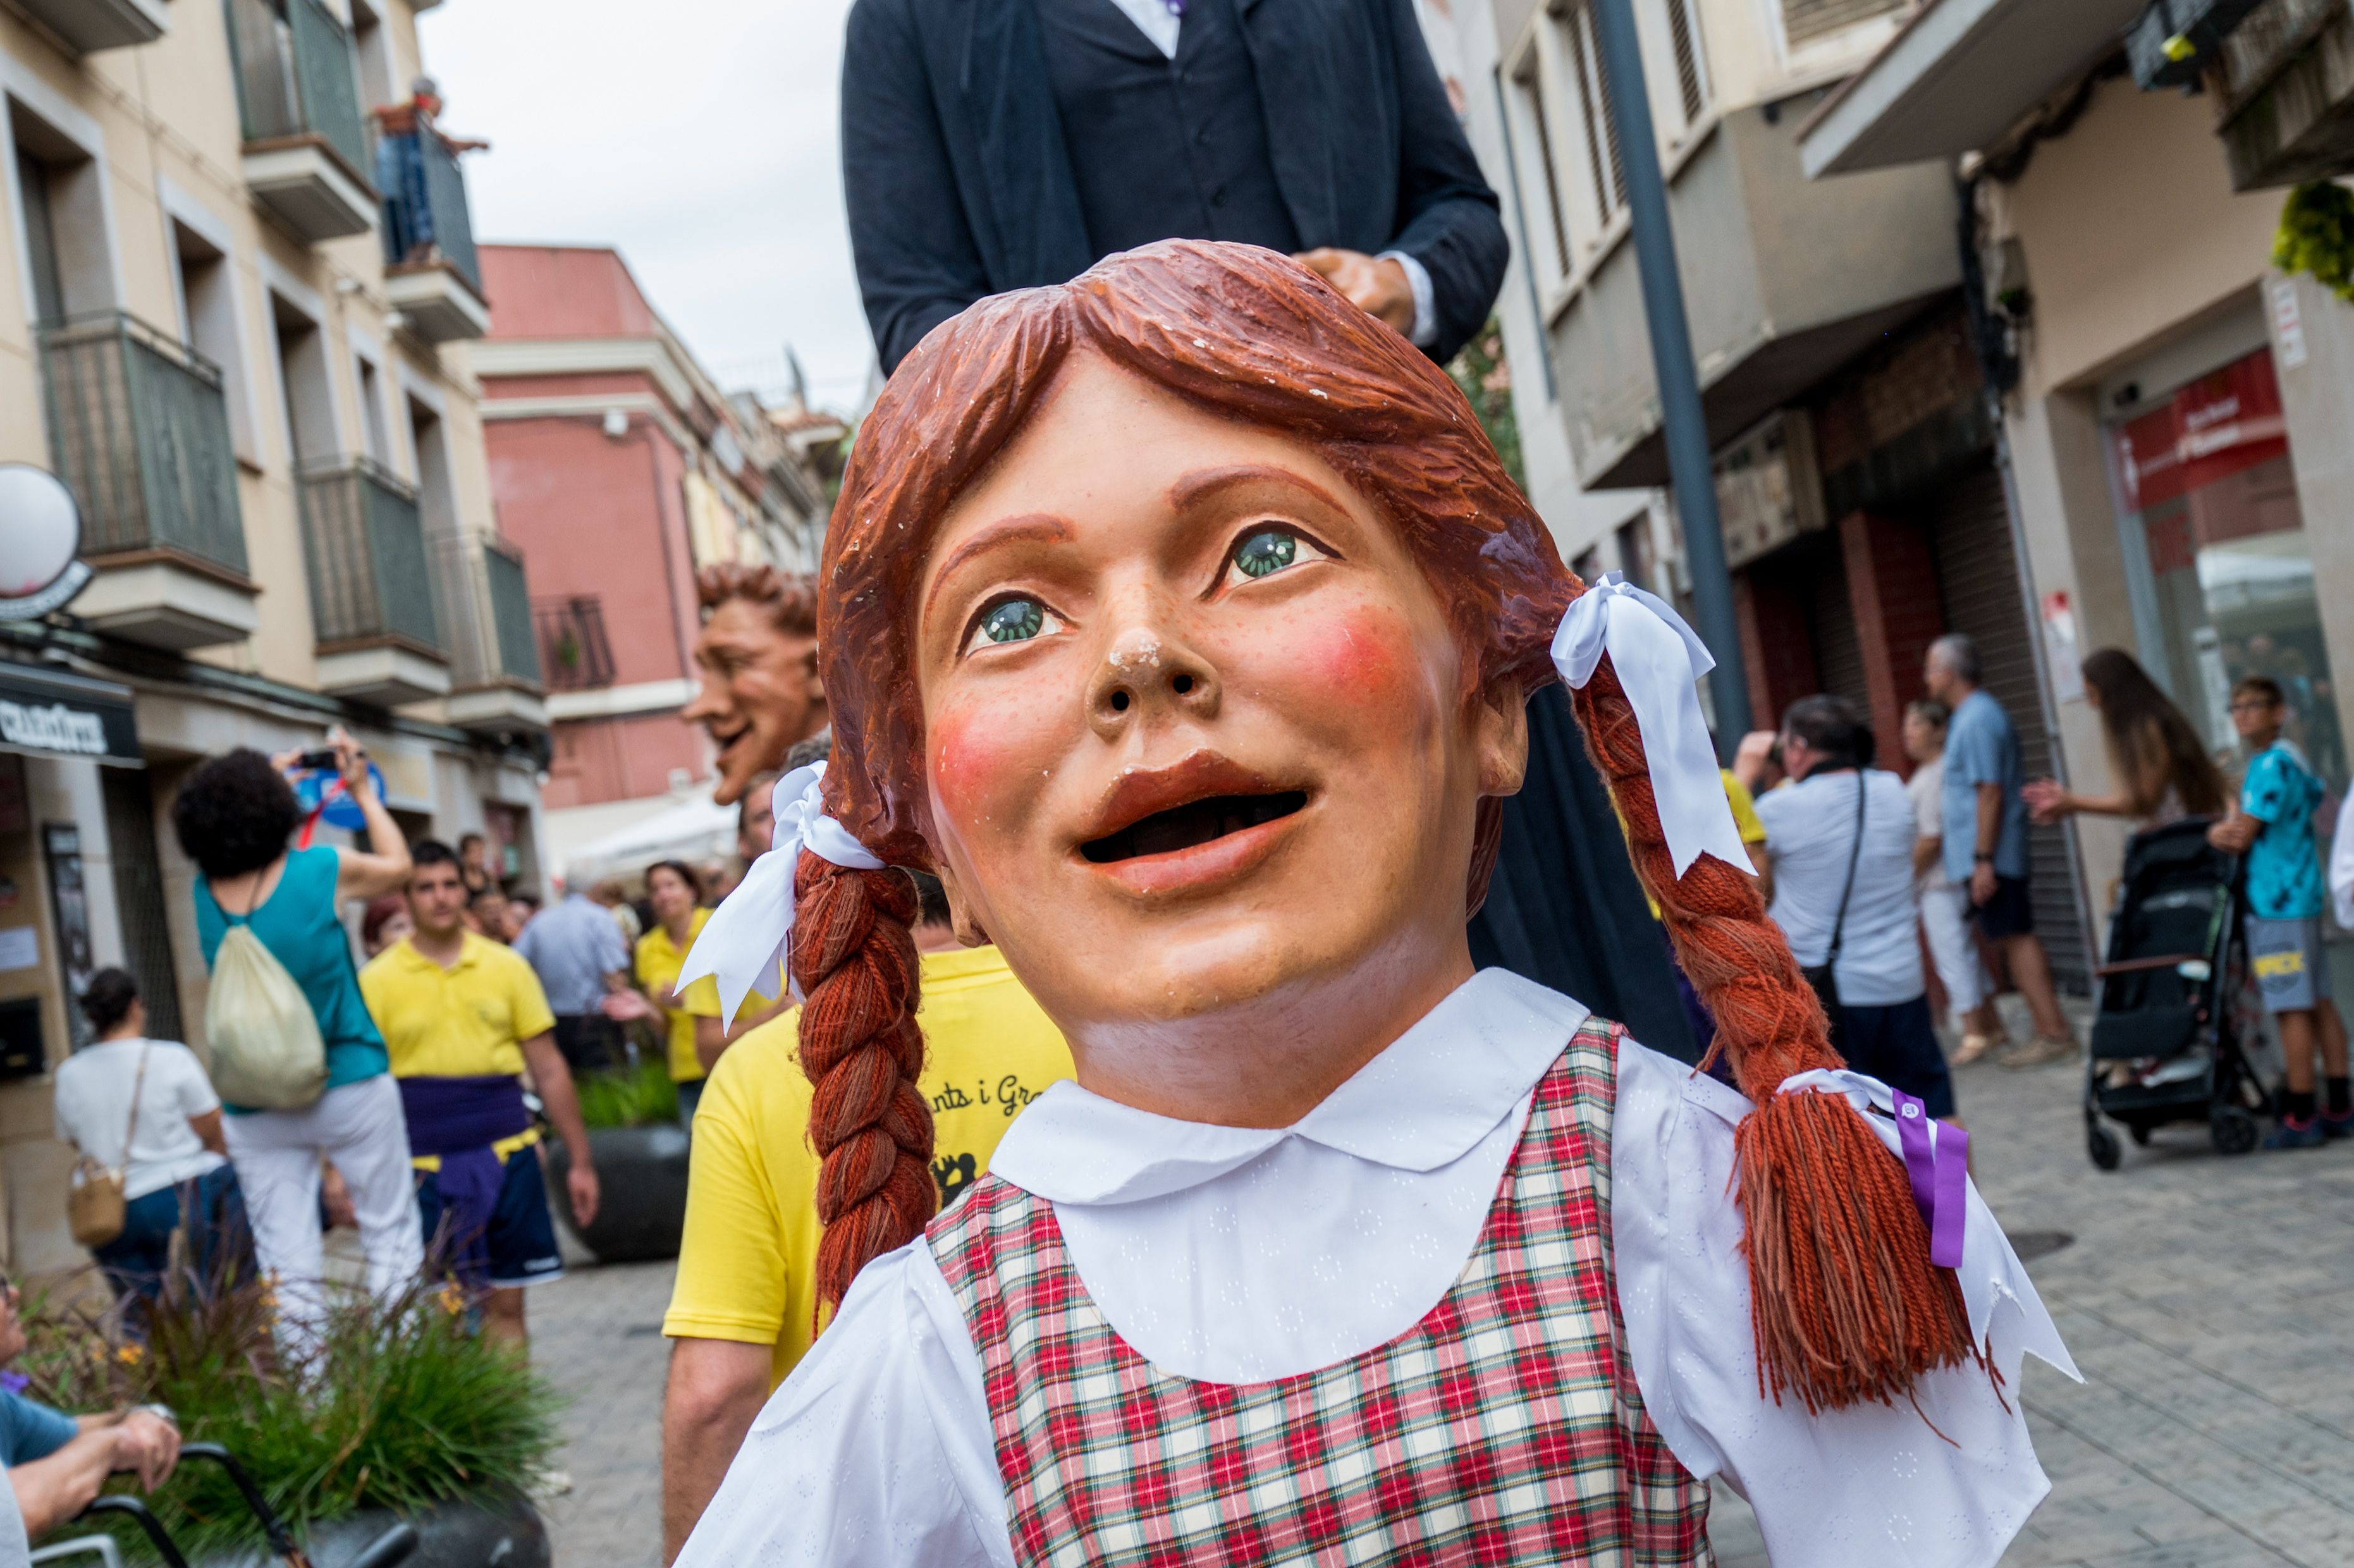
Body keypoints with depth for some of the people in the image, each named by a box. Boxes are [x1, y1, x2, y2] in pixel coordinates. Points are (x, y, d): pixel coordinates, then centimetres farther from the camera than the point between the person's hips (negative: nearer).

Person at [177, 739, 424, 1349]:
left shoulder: (206, 893, 0)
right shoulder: (324, 870, -10)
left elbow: (227, 843, 25)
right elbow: (397, 865, 11)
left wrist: (273, 778, 27)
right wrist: (363, 791, 20)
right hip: (351, 1088, -3)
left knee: (287, 1266, 5)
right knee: (391, 1237, 6)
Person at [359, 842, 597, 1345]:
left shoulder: (506, 966, 6)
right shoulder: (377, 980, 0)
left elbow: (549, 1069, 8)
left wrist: (581, 1161, 7)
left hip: (506, 1152, 2)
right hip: (424, 1166, -2)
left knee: (507, 1305, 7)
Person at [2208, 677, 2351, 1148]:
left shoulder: (2271, 765, -15)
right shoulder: (2293, 758, 14)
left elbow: (2241, 837, -16)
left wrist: (2216, 831, 6)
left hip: (2278, 902, -10)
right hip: (2303, 896, 10)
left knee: (2292, 1008, -6)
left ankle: (2302, 1118, -3)